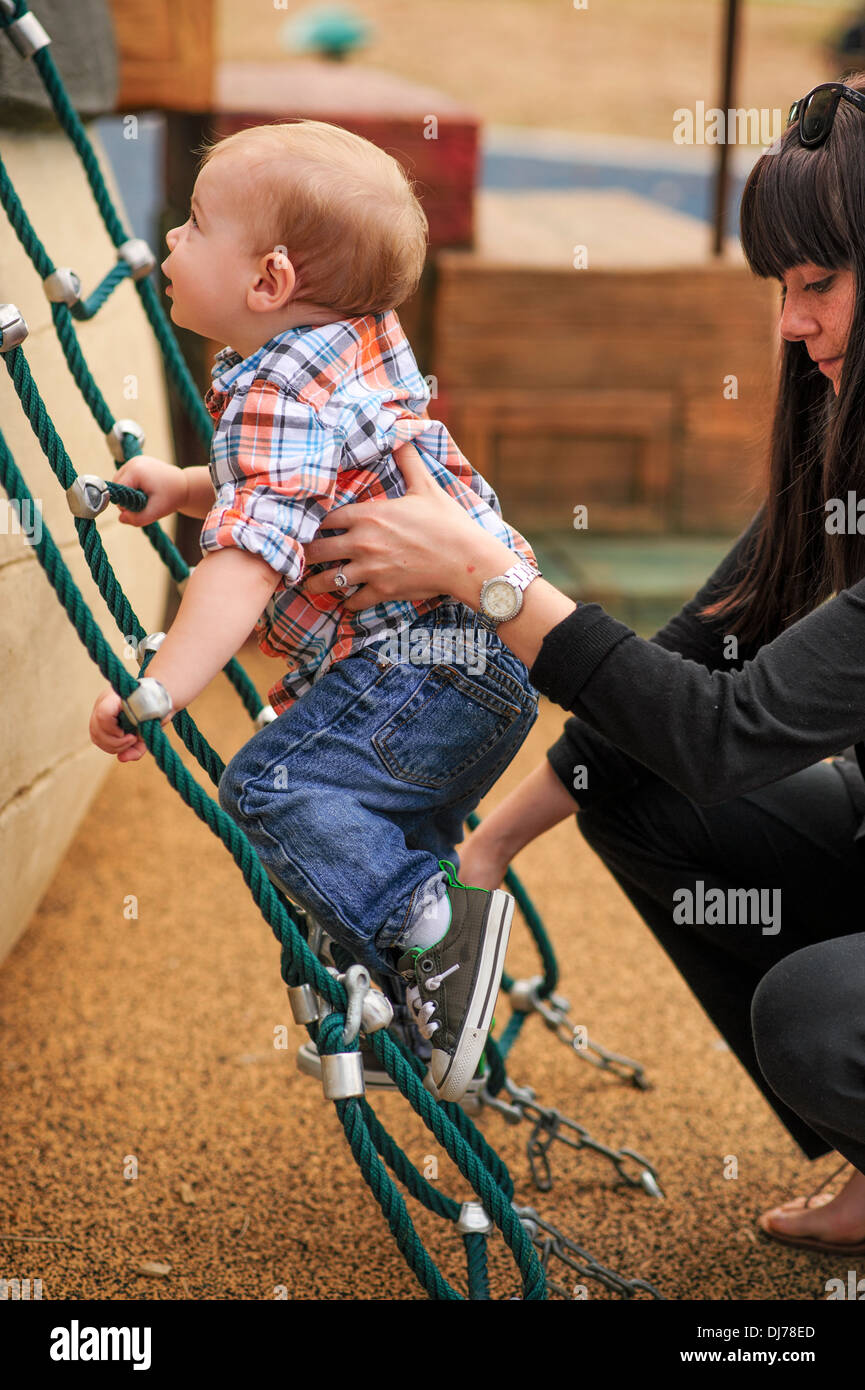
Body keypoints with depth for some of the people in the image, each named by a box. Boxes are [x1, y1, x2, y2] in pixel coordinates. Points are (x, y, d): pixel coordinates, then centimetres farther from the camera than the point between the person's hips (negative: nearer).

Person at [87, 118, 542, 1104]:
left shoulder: (282, 395, -18)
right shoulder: (362, 341, 14)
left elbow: (248, 559, -32)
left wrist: (157, 690, -35)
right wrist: (181, 487, 23)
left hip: (431, 665, -11)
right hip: (484, 659, 11)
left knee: (275, 784, -20)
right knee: (387, 830, 24)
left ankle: (431, 926, -23)